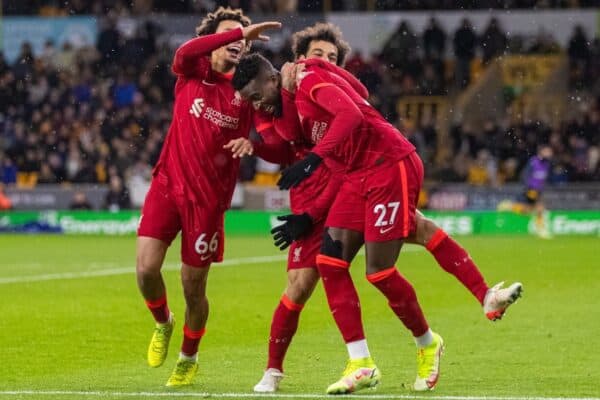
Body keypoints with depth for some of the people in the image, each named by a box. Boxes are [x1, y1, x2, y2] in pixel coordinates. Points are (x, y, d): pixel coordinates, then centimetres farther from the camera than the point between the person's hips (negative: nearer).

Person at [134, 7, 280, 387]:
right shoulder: (192, 73, 2)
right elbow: (185, 51, -23)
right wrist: (241, 30, -29)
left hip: (207, 197, -1)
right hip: (167, 184, 1)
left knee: (193, 287, 4)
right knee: (147, 269, -12)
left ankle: (189, 357, 29)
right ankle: (162, 323, 21)